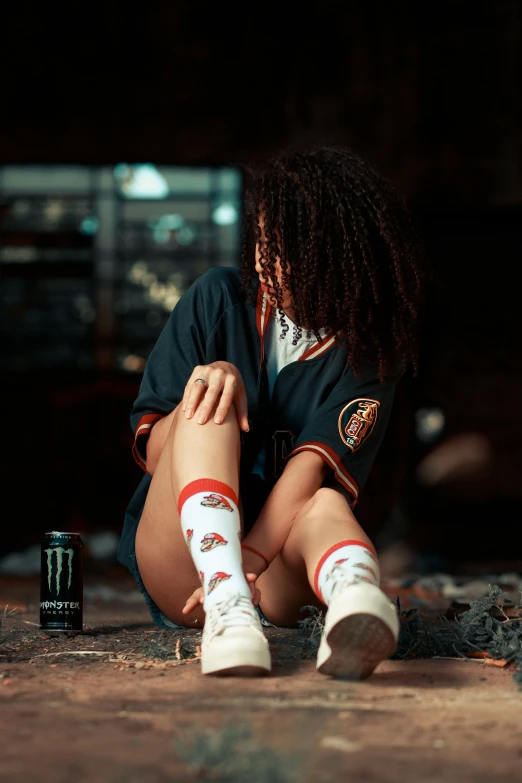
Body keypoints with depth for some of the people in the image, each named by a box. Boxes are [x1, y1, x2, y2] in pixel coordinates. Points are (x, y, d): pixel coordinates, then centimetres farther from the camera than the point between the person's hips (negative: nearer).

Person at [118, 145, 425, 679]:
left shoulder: (369, 350, -3)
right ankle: (228, 610, -48)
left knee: (326, 505, -33)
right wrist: (212, 377, -22)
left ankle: (355, 596, -68)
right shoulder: (219, 298, 0)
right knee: (211, 409, -25)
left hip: (277, 570, -1)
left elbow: (314, 466, -18)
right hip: (171, 567, 1)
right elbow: (152, 453, -1)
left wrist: (250, 561, -34)